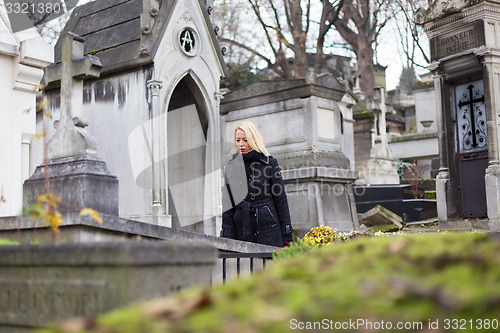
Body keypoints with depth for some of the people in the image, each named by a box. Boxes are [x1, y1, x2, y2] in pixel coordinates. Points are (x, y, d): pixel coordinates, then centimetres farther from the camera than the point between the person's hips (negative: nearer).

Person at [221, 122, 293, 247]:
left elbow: (280, 198, 4)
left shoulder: (270, 162, 4)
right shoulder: (231, 167, 10)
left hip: (268, 226, -1)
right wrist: (227, 238, 1)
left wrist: (287, 236, 0)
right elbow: (228, 205, 9)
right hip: (243, 231, 1)